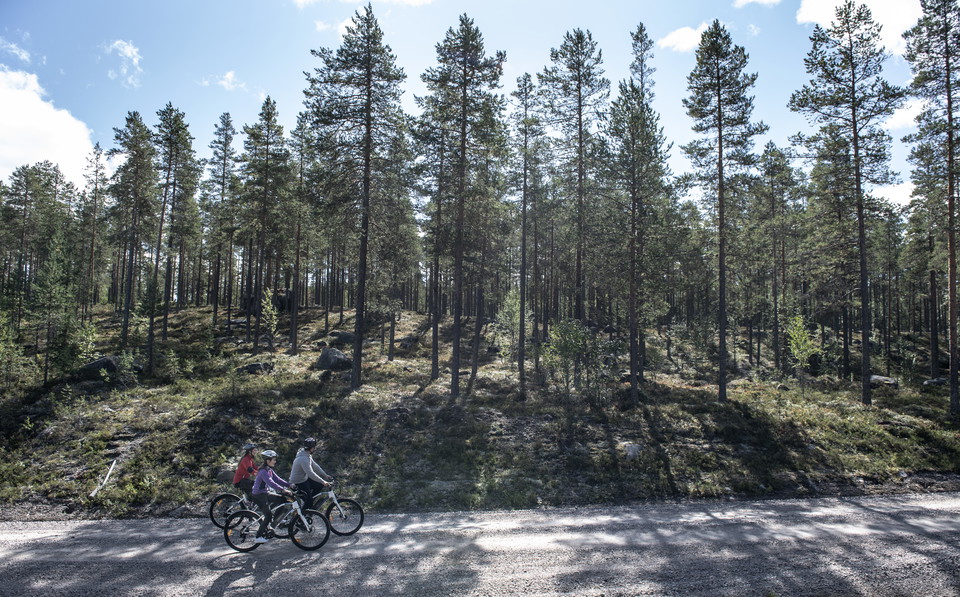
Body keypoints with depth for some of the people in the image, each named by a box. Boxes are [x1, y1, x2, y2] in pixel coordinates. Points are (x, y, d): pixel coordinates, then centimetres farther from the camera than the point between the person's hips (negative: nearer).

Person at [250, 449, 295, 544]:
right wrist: (283, 490, -40)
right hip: (259, 495, -9)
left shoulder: (269, 470, 9)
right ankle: (258, 537, -5)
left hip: (265, 493, 9)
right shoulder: (263, 471, -22)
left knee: (281, 499, 6)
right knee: (268, 515, -12)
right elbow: (271, 482, -33)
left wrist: (289, 485, -6)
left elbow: (277, 479, 6)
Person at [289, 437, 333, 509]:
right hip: (298, 483, -10)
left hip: (304, 478, 10)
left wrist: (325, 476, 6)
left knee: (320, 485, 8)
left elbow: (315, 466, 10)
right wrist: (323, 481, -35)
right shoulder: (303, 458, -29)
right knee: (309, 501, -7)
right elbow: (311, 473, -35)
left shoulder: (307, 455, 4)